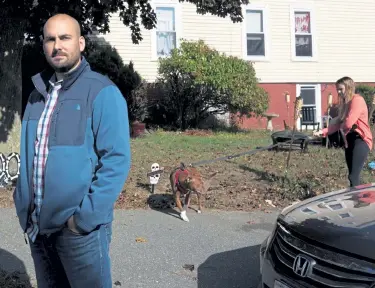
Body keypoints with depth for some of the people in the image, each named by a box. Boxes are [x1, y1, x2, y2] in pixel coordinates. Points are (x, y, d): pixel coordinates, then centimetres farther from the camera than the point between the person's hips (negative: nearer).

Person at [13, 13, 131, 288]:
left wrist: (86, 216, -19)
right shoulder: (38, 94, 10)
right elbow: (27, 155, 16)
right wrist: (25, 209, 7)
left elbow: (117, 159, -15)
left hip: (79, 226, -6)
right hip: (37, 225, 6)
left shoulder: (102, 92, -10)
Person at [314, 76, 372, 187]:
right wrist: (323, 131, 1)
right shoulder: (345, 103, 16)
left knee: (353, 176, -18)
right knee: (353, 175, 9)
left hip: (361, 140, -9)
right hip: (349, 141, 9)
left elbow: (348, 123, -22)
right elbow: (338, 123, 13)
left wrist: (342, 127, 1)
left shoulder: (357, 100, -13)